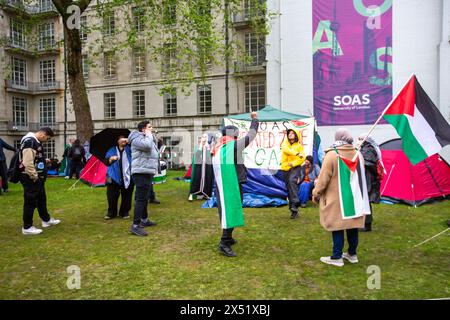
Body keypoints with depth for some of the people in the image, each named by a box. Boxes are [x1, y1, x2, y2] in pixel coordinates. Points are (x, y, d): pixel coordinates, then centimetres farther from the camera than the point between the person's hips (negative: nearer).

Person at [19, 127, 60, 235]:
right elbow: (27, 162, -26)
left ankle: (46, 220, 34)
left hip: (38, 177, 11)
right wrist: (34, 177, -21)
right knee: (30, 202, -2)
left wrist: (46, 161, 12)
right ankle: (27, 227, 9)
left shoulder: (36, 142, 13)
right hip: (31, 178, -11)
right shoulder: (29, 142, -20)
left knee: (42, 199, 20)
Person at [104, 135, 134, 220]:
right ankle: (111, 212, 15)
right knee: (112, 195, 0)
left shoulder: (129, 149, 12)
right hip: (114, 177, 0)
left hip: (127, 177, 0)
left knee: (126, 195, 3)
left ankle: (125, 212, 18)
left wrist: (129, 141, -16)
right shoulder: (112, 150, 14)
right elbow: (106, 161, 10)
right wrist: (111, 159, -10)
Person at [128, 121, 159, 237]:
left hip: (147, 172, 11)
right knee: (141, 199, -14)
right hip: (141, 173, -11)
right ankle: (135, 226, -13)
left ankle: (144, 220, 32)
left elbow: (153, 150, 24)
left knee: (144, 198, 19)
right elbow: (147, 146, -30)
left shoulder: (146, 138, 21)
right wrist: (149, 135, -15)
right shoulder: (137, 139, -11)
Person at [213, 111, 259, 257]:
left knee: (227, 211, 19)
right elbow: (251, 134, 2)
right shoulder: (234, 145, -9)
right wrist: (255, 119, 16)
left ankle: (227, 237, 30)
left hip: (221, 185, 8)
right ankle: (224, 243, -7)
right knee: (231, 211, -5)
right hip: (232, 185, -8)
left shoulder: (218, 148, 11)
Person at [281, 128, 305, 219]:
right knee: (288, 187, 6)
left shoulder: (299, 145, 6)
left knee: (292, 181, -30)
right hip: (285, 168, 4)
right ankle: (294, 210, 15)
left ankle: (295, 204, -31)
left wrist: (293, 163, -17)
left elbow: (302, 158, -3)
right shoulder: (285, 143, 11)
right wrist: (297, 153, -25)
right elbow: (285, 149, -13)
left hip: (295, 167, -4)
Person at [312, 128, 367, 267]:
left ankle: (337, 257, 9)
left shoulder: (331, 154, -16)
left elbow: (323, 178, -15)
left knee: (337, 226, 2)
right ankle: (352, 254, 27)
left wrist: (316, 193, -4)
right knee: (352, 225, 15)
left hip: (336, 198, -6)